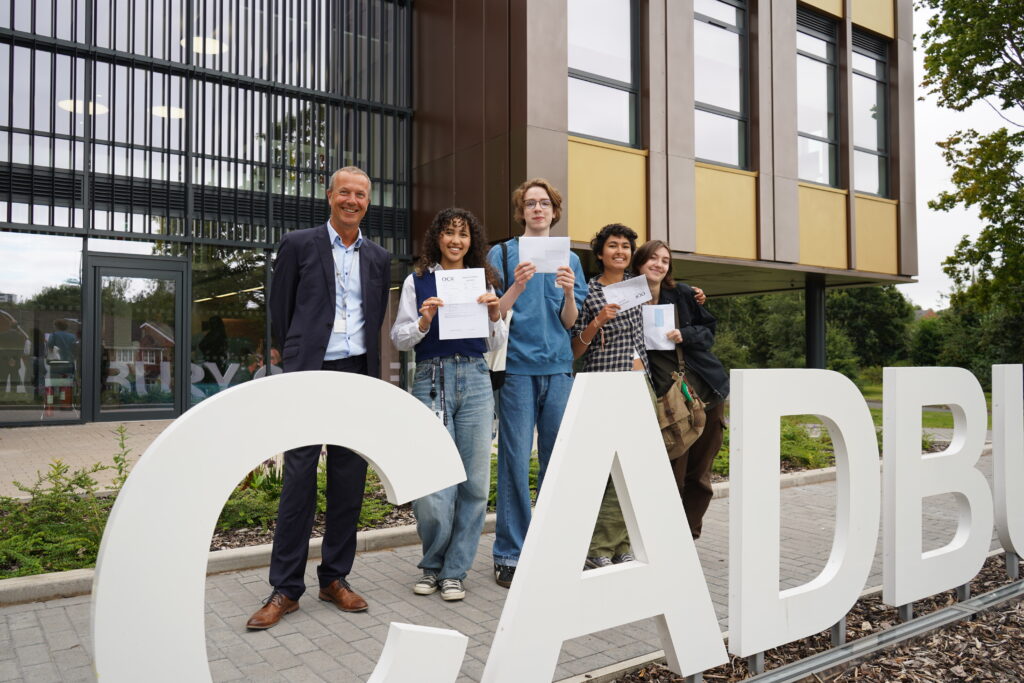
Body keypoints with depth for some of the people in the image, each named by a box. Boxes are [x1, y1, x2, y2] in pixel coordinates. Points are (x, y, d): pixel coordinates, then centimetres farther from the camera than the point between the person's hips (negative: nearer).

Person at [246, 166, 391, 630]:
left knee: (349, 481, 7)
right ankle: (286, 588, 8)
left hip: (358, 377, 3)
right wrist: (296, 360, 11)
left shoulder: (378, 258, 15)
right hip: (310, 374, -3)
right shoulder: (298, 245, 5)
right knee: (299, 479, -3)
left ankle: (335, 578, 20)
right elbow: (279, 312, 7)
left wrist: (367, 370, 12)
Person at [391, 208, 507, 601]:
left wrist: (495, 313, -3)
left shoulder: (482, 281, 14)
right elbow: (398, 340, 8)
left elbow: (495, 345, 15)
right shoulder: (418, 282, 9)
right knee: (433, 486, -7)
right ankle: (432, 565, 19)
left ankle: (454, 571, 18)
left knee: (475, 482, 2)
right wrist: (423, 322, -10)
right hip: (432, 380, -2)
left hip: (475, 380, 3)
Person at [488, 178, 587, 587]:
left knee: (557, 461, 6)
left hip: (558, 368, 3)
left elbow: (570, 322, 9)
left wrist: (569, 293, -10)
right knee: (515, 461, -3)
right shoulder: (503, 254, 5)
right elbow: (494, 315, -1)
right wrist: (518, 286, -17)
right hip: (517, 366, -3)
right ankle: (509, 554, 7)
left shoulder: (569, 259, 14)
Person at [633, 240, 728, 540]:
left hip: (707, 389, 3)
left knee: (699, 474, 9)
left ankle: (689, 535, 23)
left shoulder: (682, 294, 4)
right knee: (673, 474, -5)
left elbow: (708, 331, 7)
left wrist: (684, 334, -10)